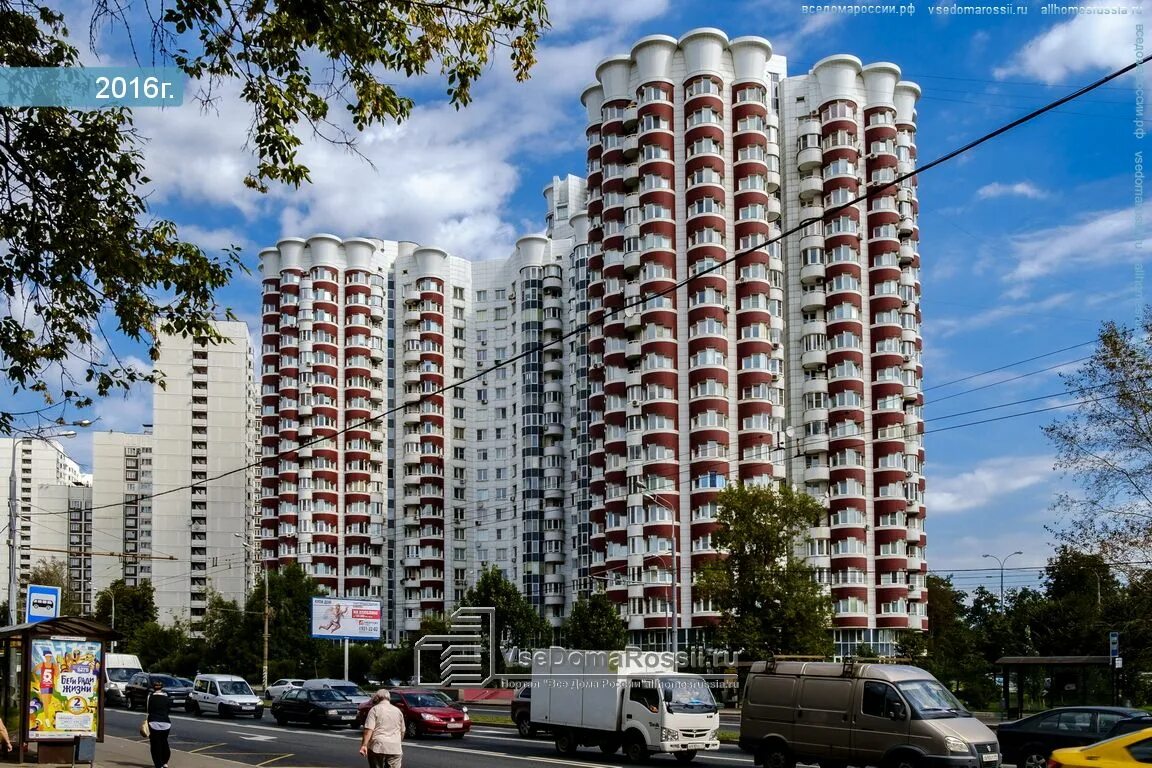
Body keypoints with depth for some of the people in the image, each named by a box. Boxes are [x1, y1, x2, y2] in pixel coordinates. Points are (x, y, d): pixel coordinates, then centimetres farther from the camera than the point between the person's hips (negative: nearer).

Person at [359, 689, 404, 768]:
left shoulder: (375, 709, -1)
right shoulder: (398, 711, 14)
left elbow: (369, 729, -12)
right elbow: (402, 731, 20)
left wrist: (364, 745, -15)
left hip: (377, 747, -3)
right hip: (395, 749, 3)